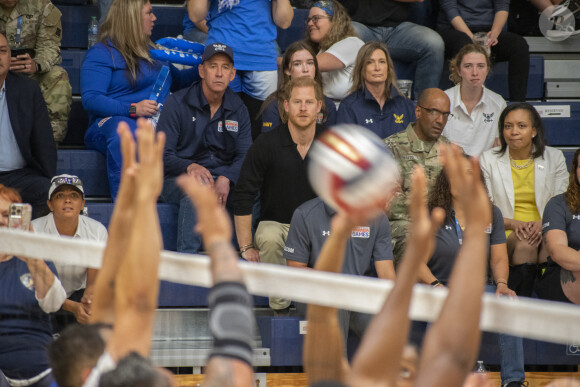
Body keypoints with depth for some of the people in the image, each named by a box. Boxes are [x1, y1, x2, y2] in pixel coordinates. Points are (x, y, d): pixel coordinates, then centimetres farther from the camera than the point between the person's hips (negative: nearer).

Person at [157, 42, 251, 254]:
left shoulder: (238, 110, 11)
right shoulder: (177, 103, -1)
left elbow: (245, 156, 2)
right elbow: (162, 155, -6)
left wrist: (226, 179, -21)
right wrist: (190, 167, -28)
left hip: (224, 179, 3)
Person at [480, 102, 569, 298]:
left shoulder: (554, 158, 12)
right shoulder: (488, 160, 10)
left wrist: (543, 223, -14)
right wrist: (513, 223, -14)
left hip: (545, 230, 1)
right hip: (507, 235, -1)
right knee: (524, 244, -36)